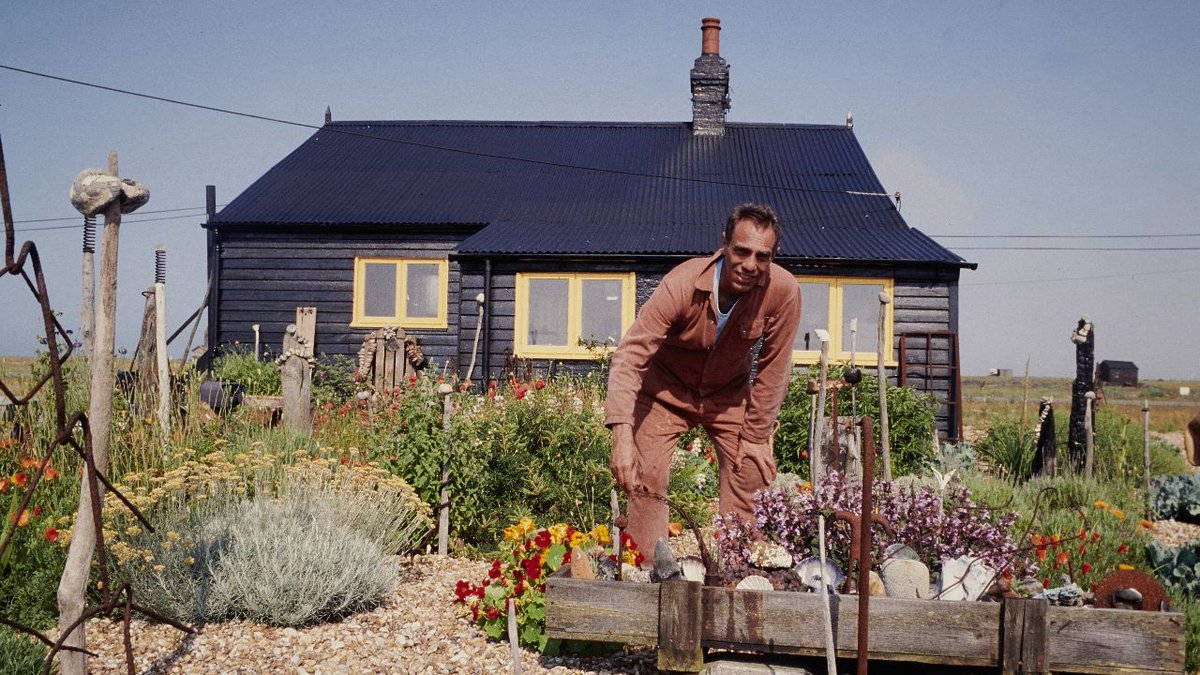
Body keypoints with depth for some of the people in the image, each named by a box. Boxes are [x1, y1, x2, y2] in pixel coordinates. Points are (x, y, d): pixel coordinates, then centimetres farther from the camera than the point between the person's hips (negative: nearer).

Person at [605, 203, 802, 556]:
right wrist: (621, 434, -46)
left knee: (753, 475, -6)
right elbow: (630, 355, -35)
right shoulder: (681, 284, -33)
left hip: (730, 394, 2)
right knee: (646, 479, -10)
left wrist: (756, 438, -11)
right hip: (667, 391, -2)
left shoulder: (784, 291, -27)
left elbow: (773, 370, -15)